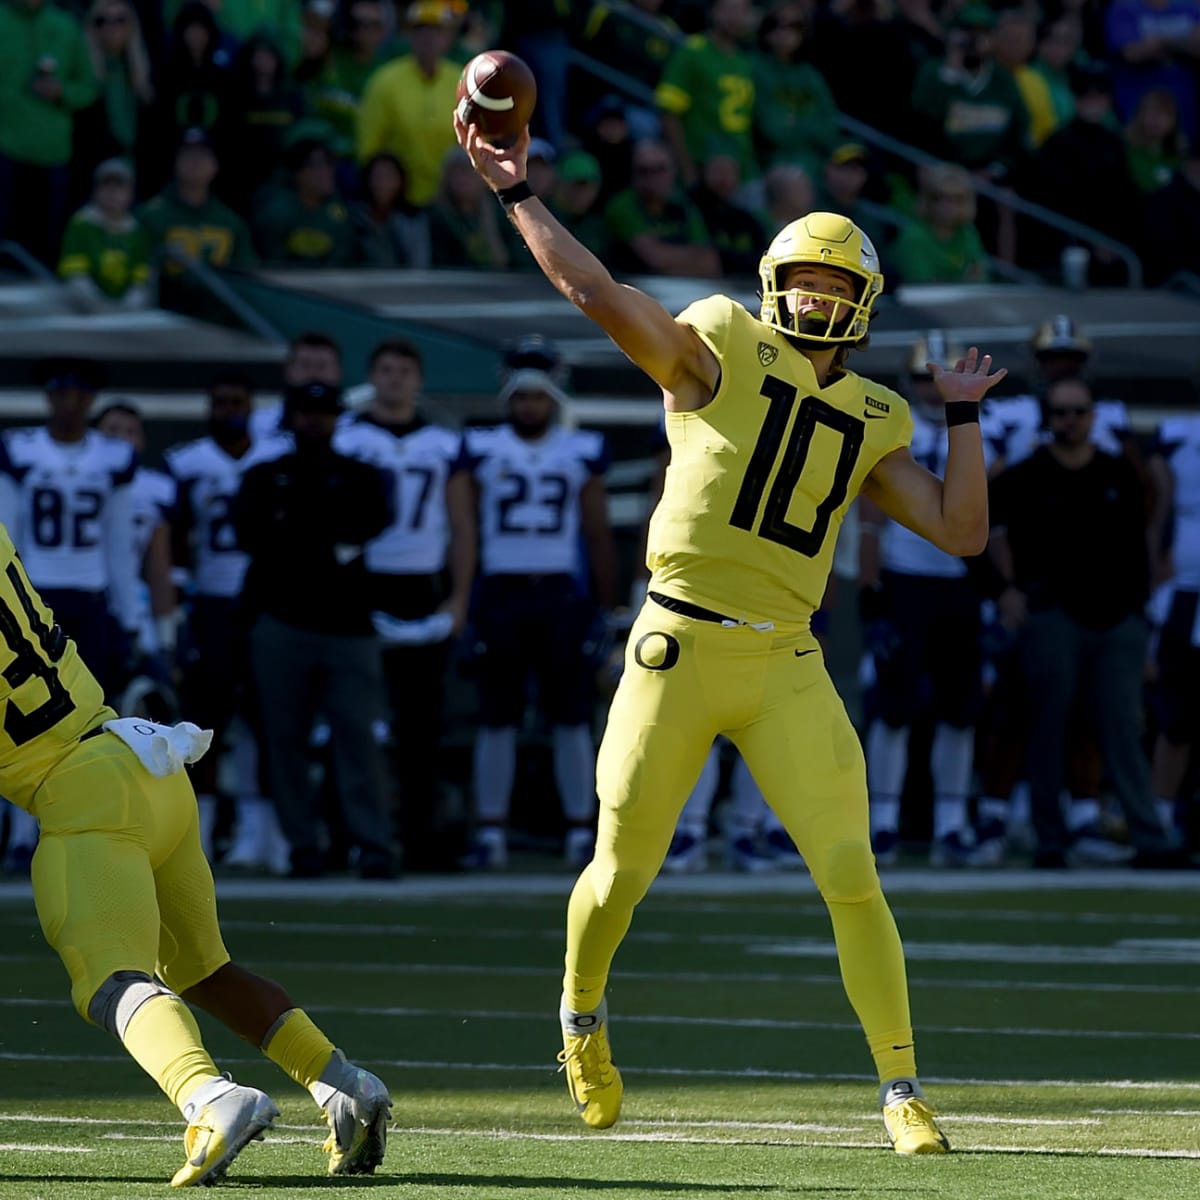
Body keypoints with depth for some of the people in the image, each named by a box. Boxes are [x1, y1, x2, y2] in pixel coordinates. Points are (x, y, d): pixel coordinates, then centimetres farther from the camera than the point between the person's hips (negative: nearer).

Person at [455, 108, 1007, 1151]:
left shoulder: (873, 424, 12)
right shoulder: (720, 351, -1)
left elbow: (962, 531, 8)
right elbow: (598, 294, -12)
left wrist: (965, 415, 10)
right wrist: (517, 194, -14)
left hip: (786, 669, 3)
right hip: (680, 650, -3)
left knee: (852, 877, -7)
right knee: (622, 872, 6)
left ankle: (903, 1094, 0)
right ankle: (582, 1016, 38)